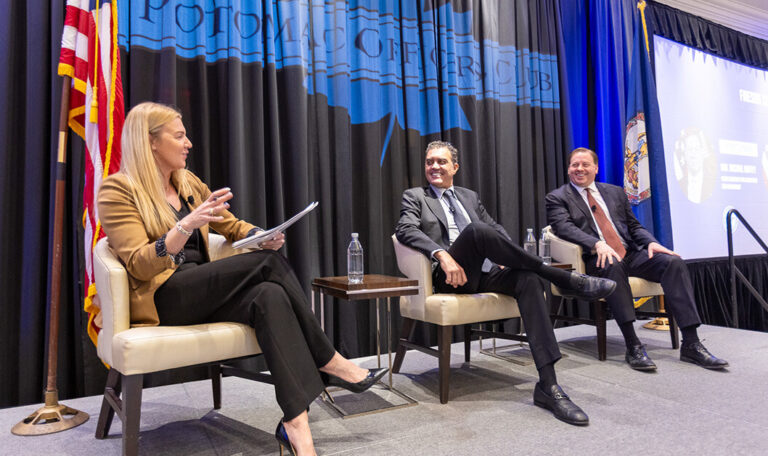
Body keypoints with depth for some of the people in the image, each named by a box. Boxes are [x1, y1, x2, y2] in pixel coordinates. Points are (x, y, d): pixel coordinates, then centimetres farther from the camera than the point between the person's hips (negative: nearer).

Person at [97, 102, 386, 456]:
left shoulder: (188, 182, 16)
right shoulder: (117, 190, -3)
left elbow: (233, 226, 21)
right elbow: (140, 266, -14)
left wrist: (264, 237, -3)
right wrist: (188, 224, -30)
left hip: (202, 293, 6)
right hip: (162, 299, -6)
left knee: (270, 295, -29)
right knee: (269, 263, -26)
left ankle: (295, 422, -34)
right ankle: (329, 363, -19)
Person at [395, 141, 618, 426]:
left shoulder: (470, 197, 28)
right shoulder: (415, 197, 13)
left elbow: (496, 228, 21)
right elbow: (405, 229, -6)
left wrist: (507, 257, -3)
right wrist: (442, 254, -24)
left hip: (483, 273, 5)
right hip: (449, 278, -4)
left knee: (528, 279, -27)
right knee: (476, 229, -33)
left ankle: (548, 385, -31)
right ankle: (568, 280, -25)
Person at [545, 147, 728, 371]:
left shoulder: (615, 192, 22)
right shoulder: (557, 198, 6)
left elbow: (634, 226, 20)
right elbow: (564, 227, -12)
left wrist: (650, 242, -3)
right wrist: (597, 244, -28)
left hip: (630, 253, 5)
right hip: (597, 259, -5)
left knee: (673, 262, -20)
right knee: (612, 266, -38)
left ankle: (691, 344, -20)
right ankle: (633, 346, -34)